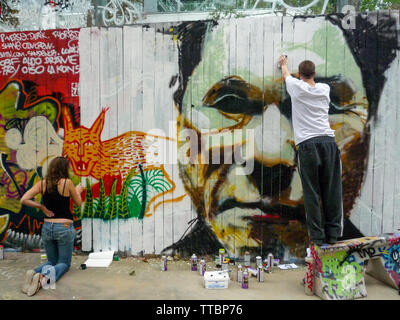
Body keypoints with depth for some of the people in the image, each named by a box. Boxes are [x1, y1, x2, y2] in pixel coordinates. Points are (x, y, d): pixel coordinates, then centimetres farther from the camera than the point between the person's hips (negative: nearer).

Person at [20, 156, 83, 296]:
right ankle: (45, 277, -21)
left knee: (52, 261, 22)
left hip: (47, 227, 4)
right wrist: (78, 190, 19)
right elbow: (78, 203, 0)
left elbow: (24, 200, -7)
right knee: (64, 263, 10)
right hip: (64, 227, -4)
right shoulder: (67, 182, -11)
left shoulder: (42, 184, 0)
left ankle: (34, 273, -10)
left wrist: (41, 207, 2)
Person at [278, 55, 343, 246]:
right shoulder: (324, 89, 15)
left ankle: (317, 236, 5)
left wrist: (283, 63, 53)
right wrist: (309, 72, 62)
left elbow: (286, 75, 30)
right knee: (332, 190, 8)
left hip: (307, 144, -4)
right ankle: (333, 233, 16)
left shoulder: (297, 87, 6)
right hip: (329, 141, 4)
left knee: (311, 192, 0)